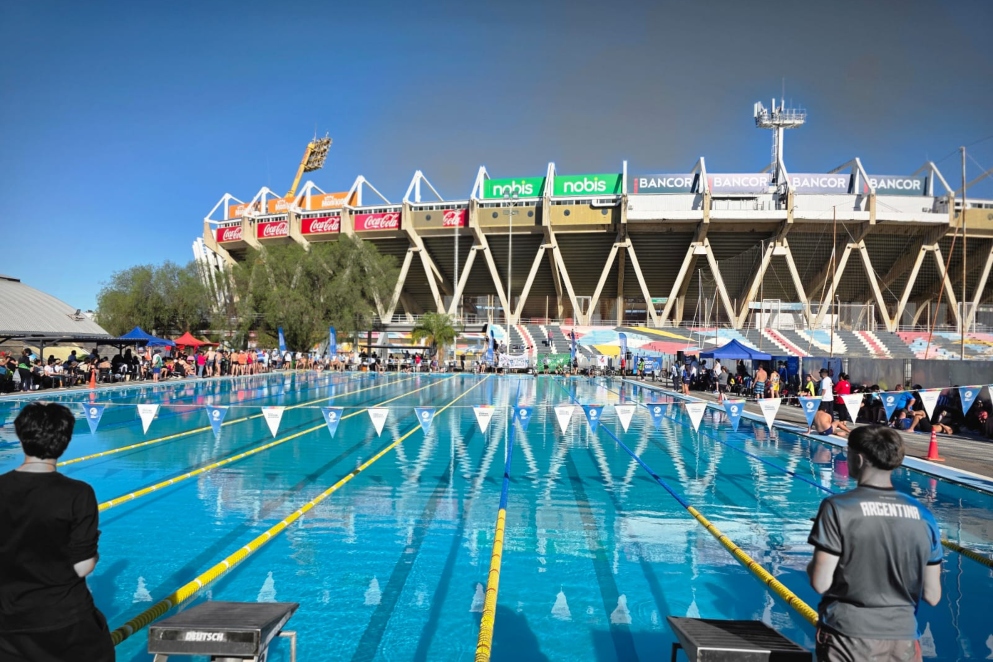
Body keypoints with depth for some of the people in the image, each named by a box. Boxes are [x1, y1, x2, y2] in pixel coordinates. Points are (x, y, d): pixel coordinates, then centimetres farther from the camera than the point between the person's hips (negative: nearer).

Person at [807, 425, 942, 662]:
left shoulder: (838, 508, -14)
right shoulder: (924, 516, -2)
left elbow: (820, 583, -14)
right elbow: (932, 596, 3)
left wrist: (812, 567, 6)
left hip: (848, 640, -4)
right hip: (902, 641, 4)